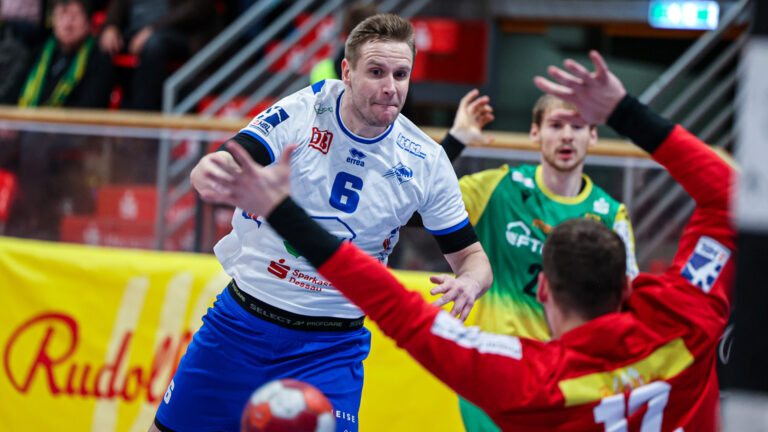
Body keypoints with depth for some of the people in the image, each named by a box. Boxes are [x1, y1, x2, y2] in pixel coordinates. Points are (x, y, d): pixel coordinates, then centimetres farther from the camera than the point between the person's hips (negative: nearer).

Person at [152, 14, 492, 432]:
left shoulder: (426, 162, -8)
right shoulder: (299, 114, -14)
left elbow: (471, 255, 0)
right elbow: (226, 167, -27)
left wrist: (469, 282, -25)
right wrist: (209, 175, -53)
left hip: (331, 346, 0)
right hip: (241, 319, 0)